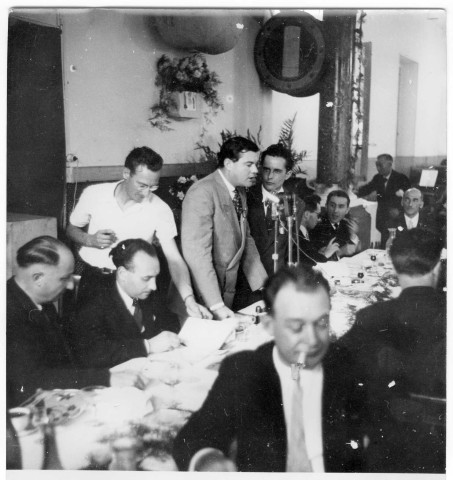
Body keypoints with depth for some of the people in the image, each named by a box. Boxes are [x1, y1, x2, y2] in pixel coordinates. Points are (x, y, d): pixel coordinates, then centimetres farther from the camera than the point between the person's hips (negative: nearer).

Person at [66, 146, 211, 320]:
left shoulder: (160, 210, -11)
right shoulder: (93, 194, -7)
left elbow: (174, 259, -15)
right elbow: (71, 229, 8)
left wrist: (189, 299, -28)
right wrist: (90, 240, -14)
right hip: (93, 279, 1)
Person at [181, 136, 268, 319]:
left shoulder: (240, 192, 9)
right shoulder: (202, 193, -18)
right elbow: (197, 254, -24)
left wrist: (263, 286, 5)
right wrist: (216, 306, -26)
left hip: (231, 290, 7)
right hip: (203, 299, -7)